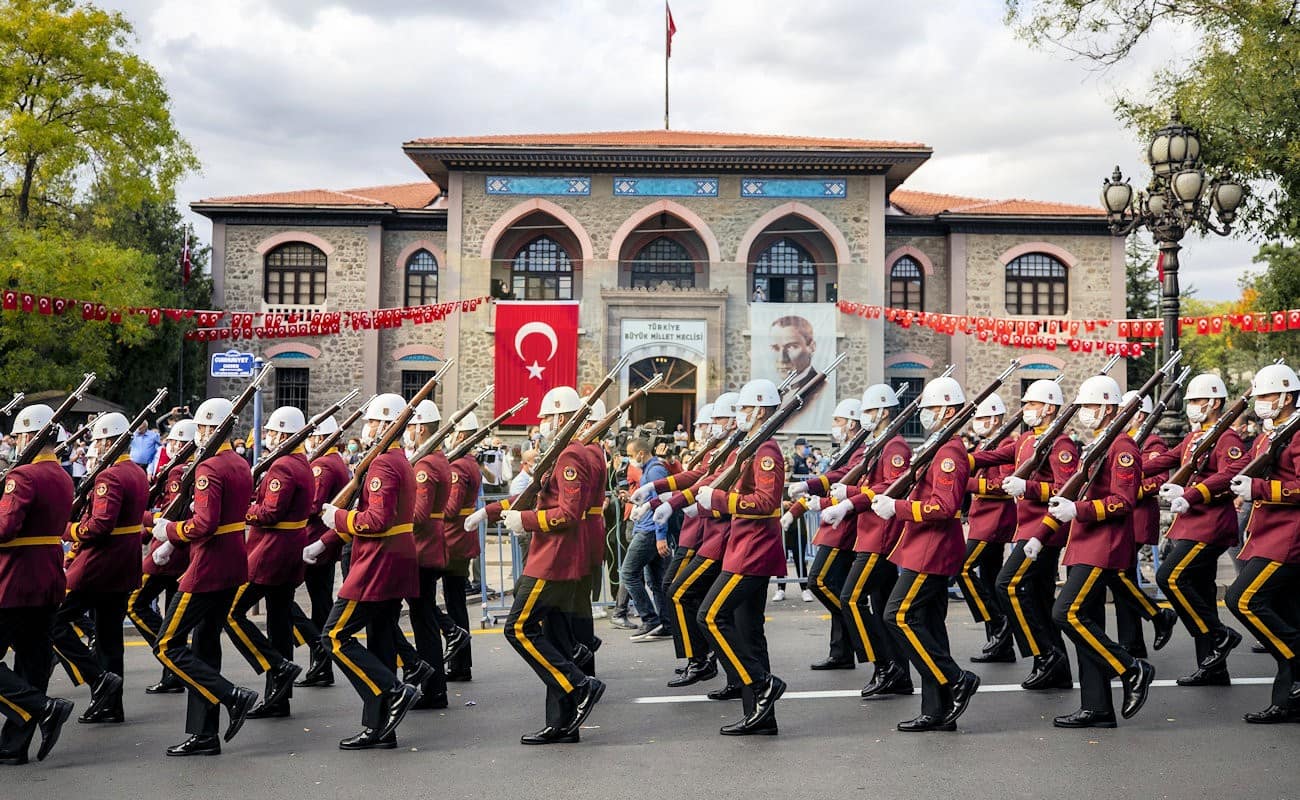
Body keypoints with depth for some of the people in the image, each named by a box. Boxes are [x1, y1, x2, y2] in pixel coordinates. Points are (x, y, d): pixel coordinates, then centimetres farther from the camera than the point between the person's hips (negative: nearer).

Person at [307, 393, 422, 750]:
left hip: (378, 567, -10)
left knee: (336, 636, -3)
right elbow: (365, 517, 21)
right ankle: (379, 728, 16)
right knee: (380, 644, 12)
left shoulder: (383, 464, -16)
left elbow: (376, 520, -25)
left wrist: (337, 517, -10)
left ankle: (395, 693, -7)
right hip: (395, 569, 10)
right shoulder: (401, 462, 17)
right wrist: (323, 543, 19)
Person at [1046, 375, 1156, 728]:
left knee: (1067, 613, -17)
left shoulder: (1122, 446, -9)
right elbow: (1073, 499, 23)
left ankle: (1133, 670, -4)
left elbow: (1123, 501, -18)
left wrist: (1077, 510, -27)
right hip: (1083, 547, 10)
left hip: (1104, 549, -10)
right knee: (1087, 624, 8)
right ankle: (1096, 709, 12)